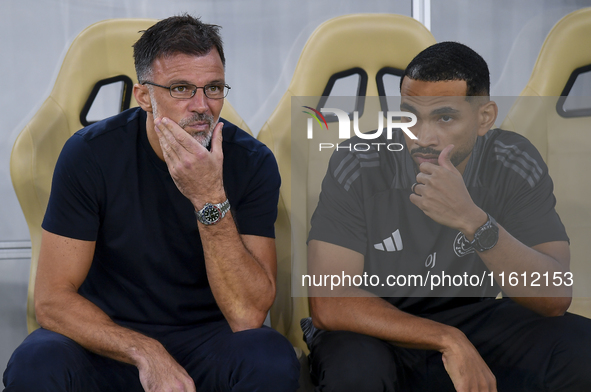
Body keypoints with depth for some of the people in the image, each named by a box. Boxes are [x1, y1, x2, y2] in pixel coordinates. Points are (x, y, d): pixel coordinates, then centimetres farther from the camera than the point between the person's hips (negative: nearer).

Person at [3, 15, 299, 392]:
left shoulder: (252, 162, -12)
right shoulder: (91, 153, -12)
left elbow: (248, 316, -19)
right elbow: (53, 299, -13)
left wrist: (211, 199, -30)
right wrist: (147, 354, -27)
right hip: (109, 337, 1)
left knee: (272, 359, -31)